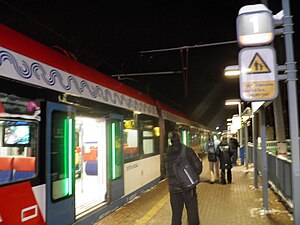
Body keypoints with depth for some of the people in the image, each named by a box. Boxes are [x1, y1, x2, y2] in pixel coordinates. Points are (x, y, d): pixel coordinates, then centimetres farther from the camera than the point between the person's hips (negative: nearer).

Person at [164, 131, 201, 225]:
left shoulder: (168, 154, 2)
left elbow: (166, 171, 5)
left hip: (173, 188, 3)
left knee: (176, 214, 12)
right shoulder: (188, 151, -9)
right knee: (192, 214, 10)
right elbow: (198, 167, -9)